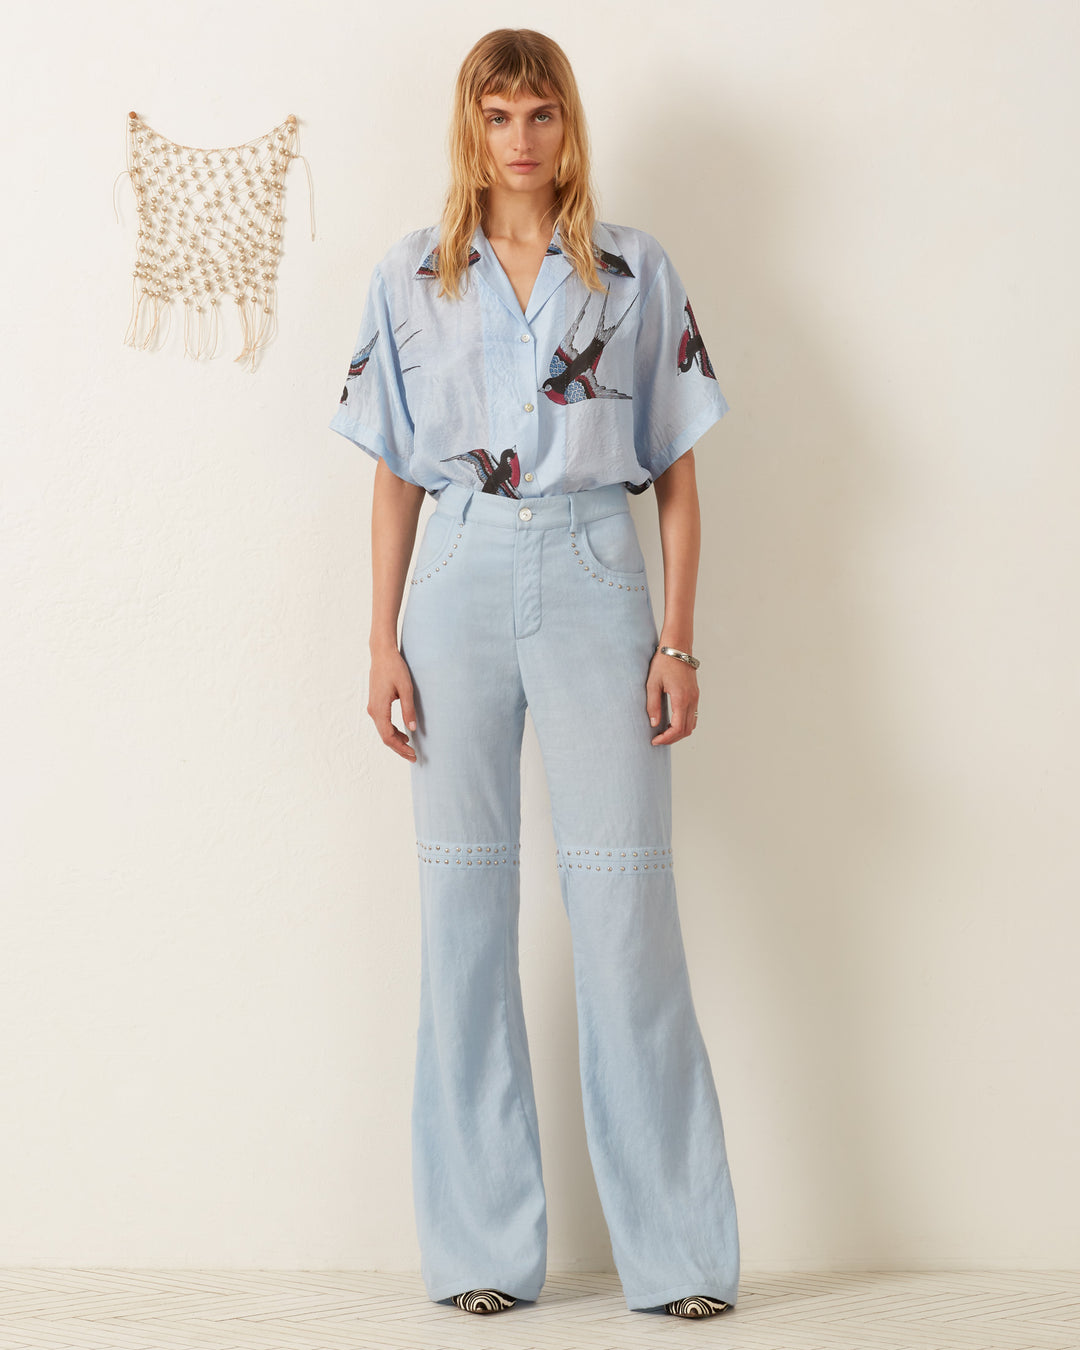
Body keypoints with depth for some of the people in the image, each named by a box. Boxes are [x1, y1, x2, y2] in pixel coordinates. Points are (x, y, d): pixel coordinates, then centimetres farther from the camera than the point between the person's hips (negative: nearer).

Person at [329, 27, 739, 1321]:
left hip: (593, 581, -1)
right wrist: (383, 644, 4)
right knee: (464, 907, 3)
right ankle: (481, 1249, 12)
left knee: (626, 907, -5)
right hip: (461, 583, 2)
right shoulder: (410, 279, 10)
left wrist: (677, 641, -1)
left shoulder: (635, 271, 7)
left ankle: (677, 1252, 3)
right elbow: (395, 476, 11)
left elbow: (676, 473, 6)